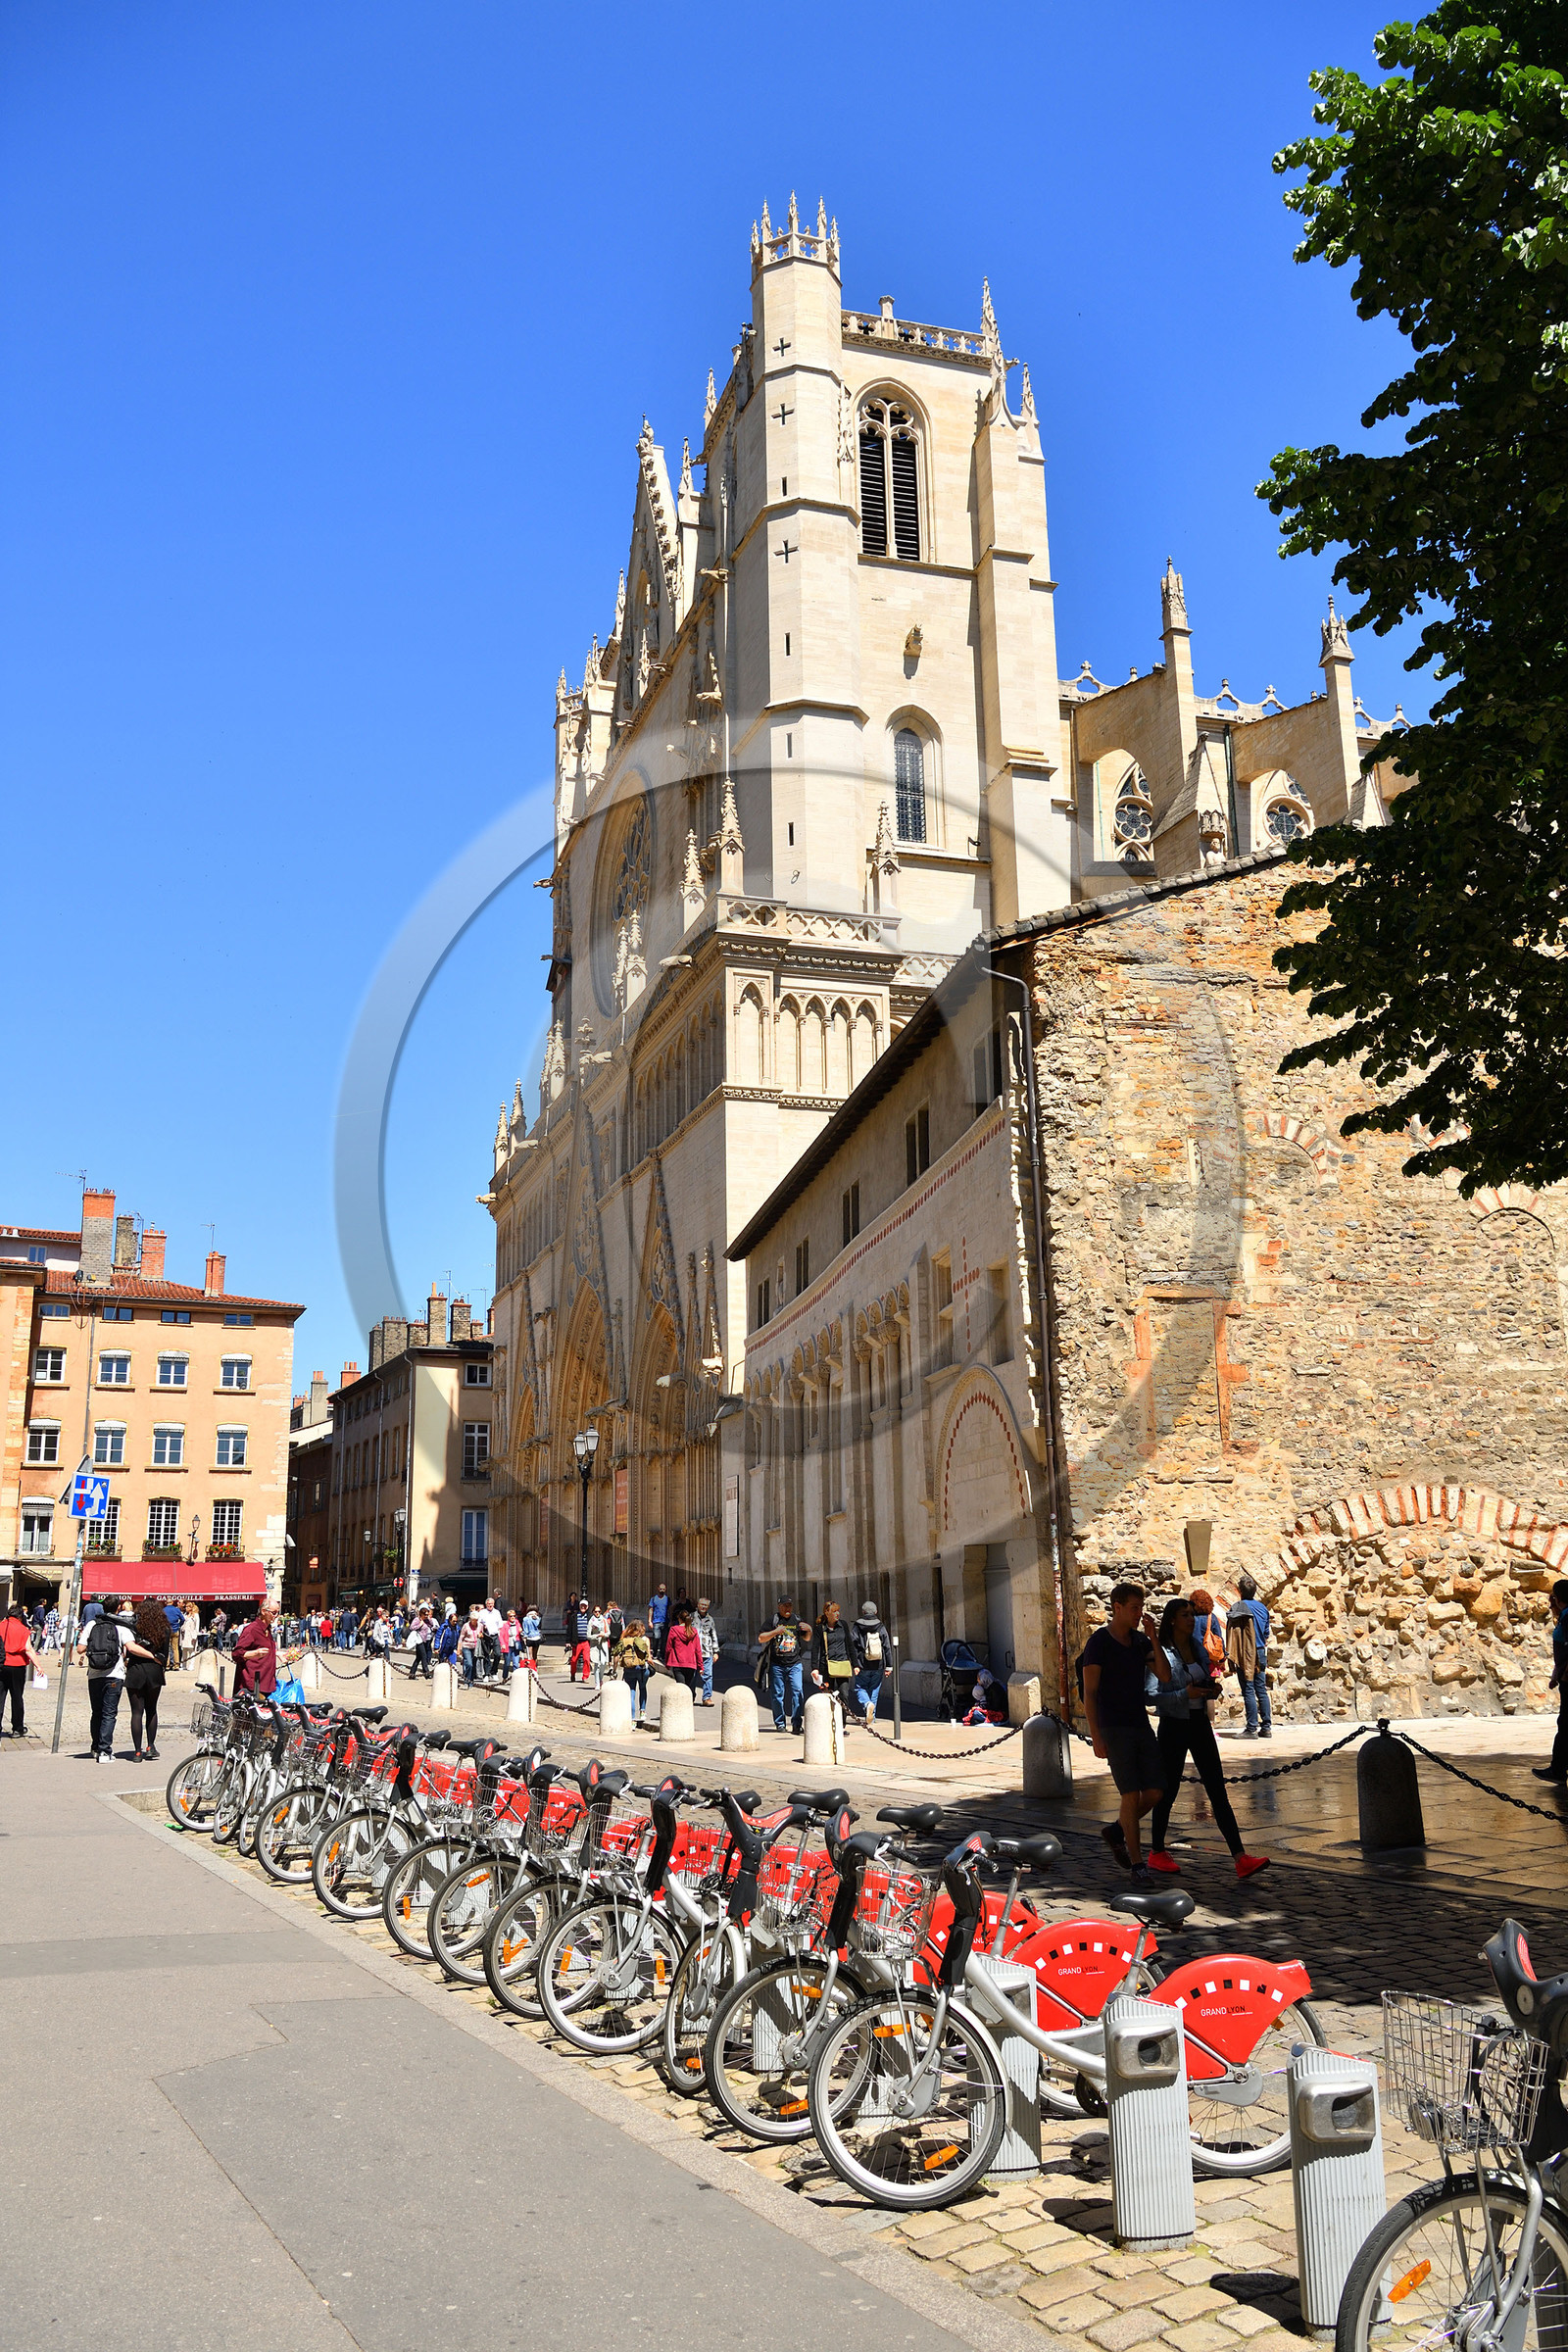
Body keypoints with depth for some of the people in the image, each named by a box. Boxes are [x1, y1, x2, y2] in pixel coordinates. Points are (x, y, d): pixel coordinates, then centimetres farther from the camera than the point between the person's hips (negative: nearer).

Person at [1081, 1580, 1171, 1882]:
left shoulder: (1141, 1640, 10)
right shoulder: (1098, 1642, -8)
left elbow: (1165, 1676, -2)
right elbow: (1089, 1693, -10)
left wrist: (1153, 1637, -10)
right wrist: (1096, 1738, -15)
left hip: (1141, 1725, 6)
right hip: (1113, 1729, -6)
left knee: (1155, 1792, 2)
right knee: (1131, 1795, -8)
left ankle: (1116, 1831, 25)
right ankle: (1137, 1863, 4)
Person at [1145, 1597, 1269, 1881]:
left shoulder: (1198, 1649, 8)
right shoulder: (1160, 1653, -12)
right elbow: (1149, 1695, -16)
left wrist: (1212, 1690, -2)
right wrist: (1185, 1694, -24)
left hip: (1200, 1724, 6)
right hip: (1173, 1727, -6)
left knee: (1217, 1791, 0)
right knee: (1168, 1791, 5)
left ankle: (1240, 1858, -5)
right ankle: (1157, 1853, 22)